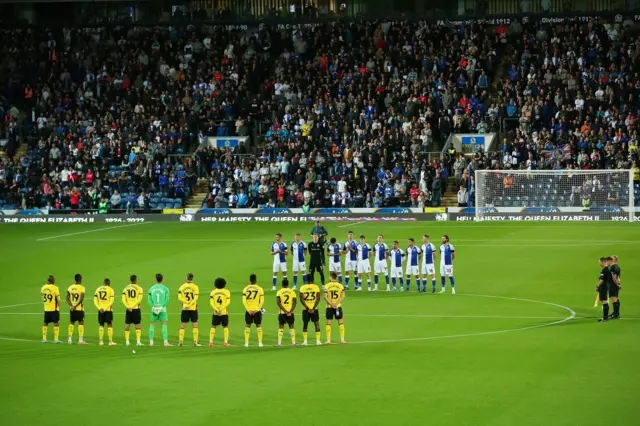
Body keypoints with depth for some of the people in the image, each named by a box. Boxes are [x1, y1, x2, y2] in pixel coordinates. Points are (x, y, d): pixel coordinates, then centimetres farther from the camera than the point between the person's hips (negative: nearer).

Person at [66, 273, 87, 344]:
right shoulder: (82, 288, -9)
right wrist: (75, 306, -15)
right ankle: (80, 340, -2)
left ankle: (70, 339, 14)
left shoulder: (70, 287, 6)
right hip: (79, 309, -4)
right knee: (81, 323, 2)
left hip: (72, 309, 4)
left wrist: (71, 306, -8)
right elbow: (81, 299, -18)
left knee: (71, 323, 14)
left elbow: (67, 298, -2)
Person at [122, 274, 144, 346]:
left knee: (127, 325, 9)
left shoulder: (126, 288, 7)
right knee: (137, 325, 1)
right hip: (136, 308, -3)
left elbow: (123, 300, -2)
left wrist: (128, 307, -9)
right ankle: (138, 341, -3)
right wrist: (133, 306, -12)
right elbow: (139, 299, -11)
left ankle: (127, 341, 9)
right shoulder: (139, 288, -2)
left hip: (128, 309, 3)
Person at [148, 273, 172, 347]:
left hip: (154, 309, 2)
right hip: (162, 309, -2)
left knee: (152, 325, 10)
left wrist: (153, 306, -7)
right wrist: (162, 306, -6)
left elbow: (149, 300, 1)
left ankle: (151, 342, 10)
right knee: (164, 325, 0)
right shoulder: (165, 289, -2)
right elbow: (167, 300, -7)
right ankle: (165, 342, -6)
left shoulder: (151, 289, 5)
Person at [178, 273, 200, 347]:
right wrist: (190, 304, -14)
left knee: (183, 325, 8)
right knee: (195, 325, 5)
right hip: (193, 308, -1)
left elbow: (180, 297, -6)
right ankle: (195, 342, 1)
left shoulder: (182, 287, 2)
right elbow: (196, 298, -12)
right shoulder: (195, 287, -3)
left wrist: (187, 302, -12)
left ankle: (180, 341, 5)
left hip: (184, 309, 1)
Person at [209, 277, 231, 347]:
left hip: (215, 313, 1)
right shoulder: (227, 292, 0)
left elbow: (211, 303, -6)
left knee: (213, 327, 9)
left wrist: (216, 309, -14)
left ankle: (211, 342, 4)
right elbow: (228, 302, -10)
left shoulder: (213, 292, 5)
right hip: (224, 312, -1)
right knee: (225, 327, 8)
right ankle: (226, 342, 1)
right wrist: (222, 308, -15)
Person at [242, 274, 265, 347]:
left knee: (248, 326, 8)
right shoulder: (259, 289, -3)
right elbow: (262, 301, -7)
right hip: (257, 310, -1)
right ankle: (260, 343, 7)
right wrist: (257, 309, -4)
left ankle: (246, 343, 6)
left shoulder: (245, 289, 1)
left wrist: (248, 310, -4)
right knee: (259, 326, 8)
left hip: (249, 311, 1)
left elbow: (244, 301, -4)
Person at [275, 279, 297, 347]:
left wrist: (285, 310, -11)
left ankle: (279, 343, -1)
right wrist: (290, 311, -9)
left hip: (282, 312, -1)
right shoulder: (292, 291, 2)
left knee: (281, 327, 4)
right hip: (290, 312, 1)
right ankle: (293, 342, 11)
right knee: (291, 326, 11)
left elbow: (278, 302, -12)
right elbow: (295, 302, -5)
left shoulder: (279, 292, -2)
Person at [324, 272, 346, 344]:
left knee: (328, 323, 5)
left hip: (329, 307, -1)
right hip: (338, 306, 1)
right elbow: (342, 296, -6)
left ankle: (328, 340, 3)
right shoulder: (340, 286, -1)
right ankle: (342, 339, 6)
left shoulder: (327, 286, -5)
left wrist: (332, 304, -12)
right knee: (341, 322, 9)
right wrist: (336, 304, -11)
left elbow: (325, 297, -11)